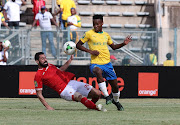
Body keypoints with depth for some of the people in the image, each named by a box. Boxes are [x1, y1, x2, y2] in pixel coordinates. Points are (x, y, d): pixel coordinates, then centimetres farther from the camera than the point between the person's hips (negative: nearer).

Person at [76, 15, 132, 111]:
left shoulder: (106, 35, 12)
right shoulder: (89, 34, -1)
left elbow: (113, 46, 26)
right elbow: (78, 45, 1)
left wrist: (123, 44, 9)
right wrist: (90, 51, -12)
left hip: (107, 63, 5)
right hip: (95, 63, -5)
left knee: (115, 86, 6)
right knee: (98, 72, -40)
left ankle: (116, 101, 37)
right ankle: (107, 96, -32)